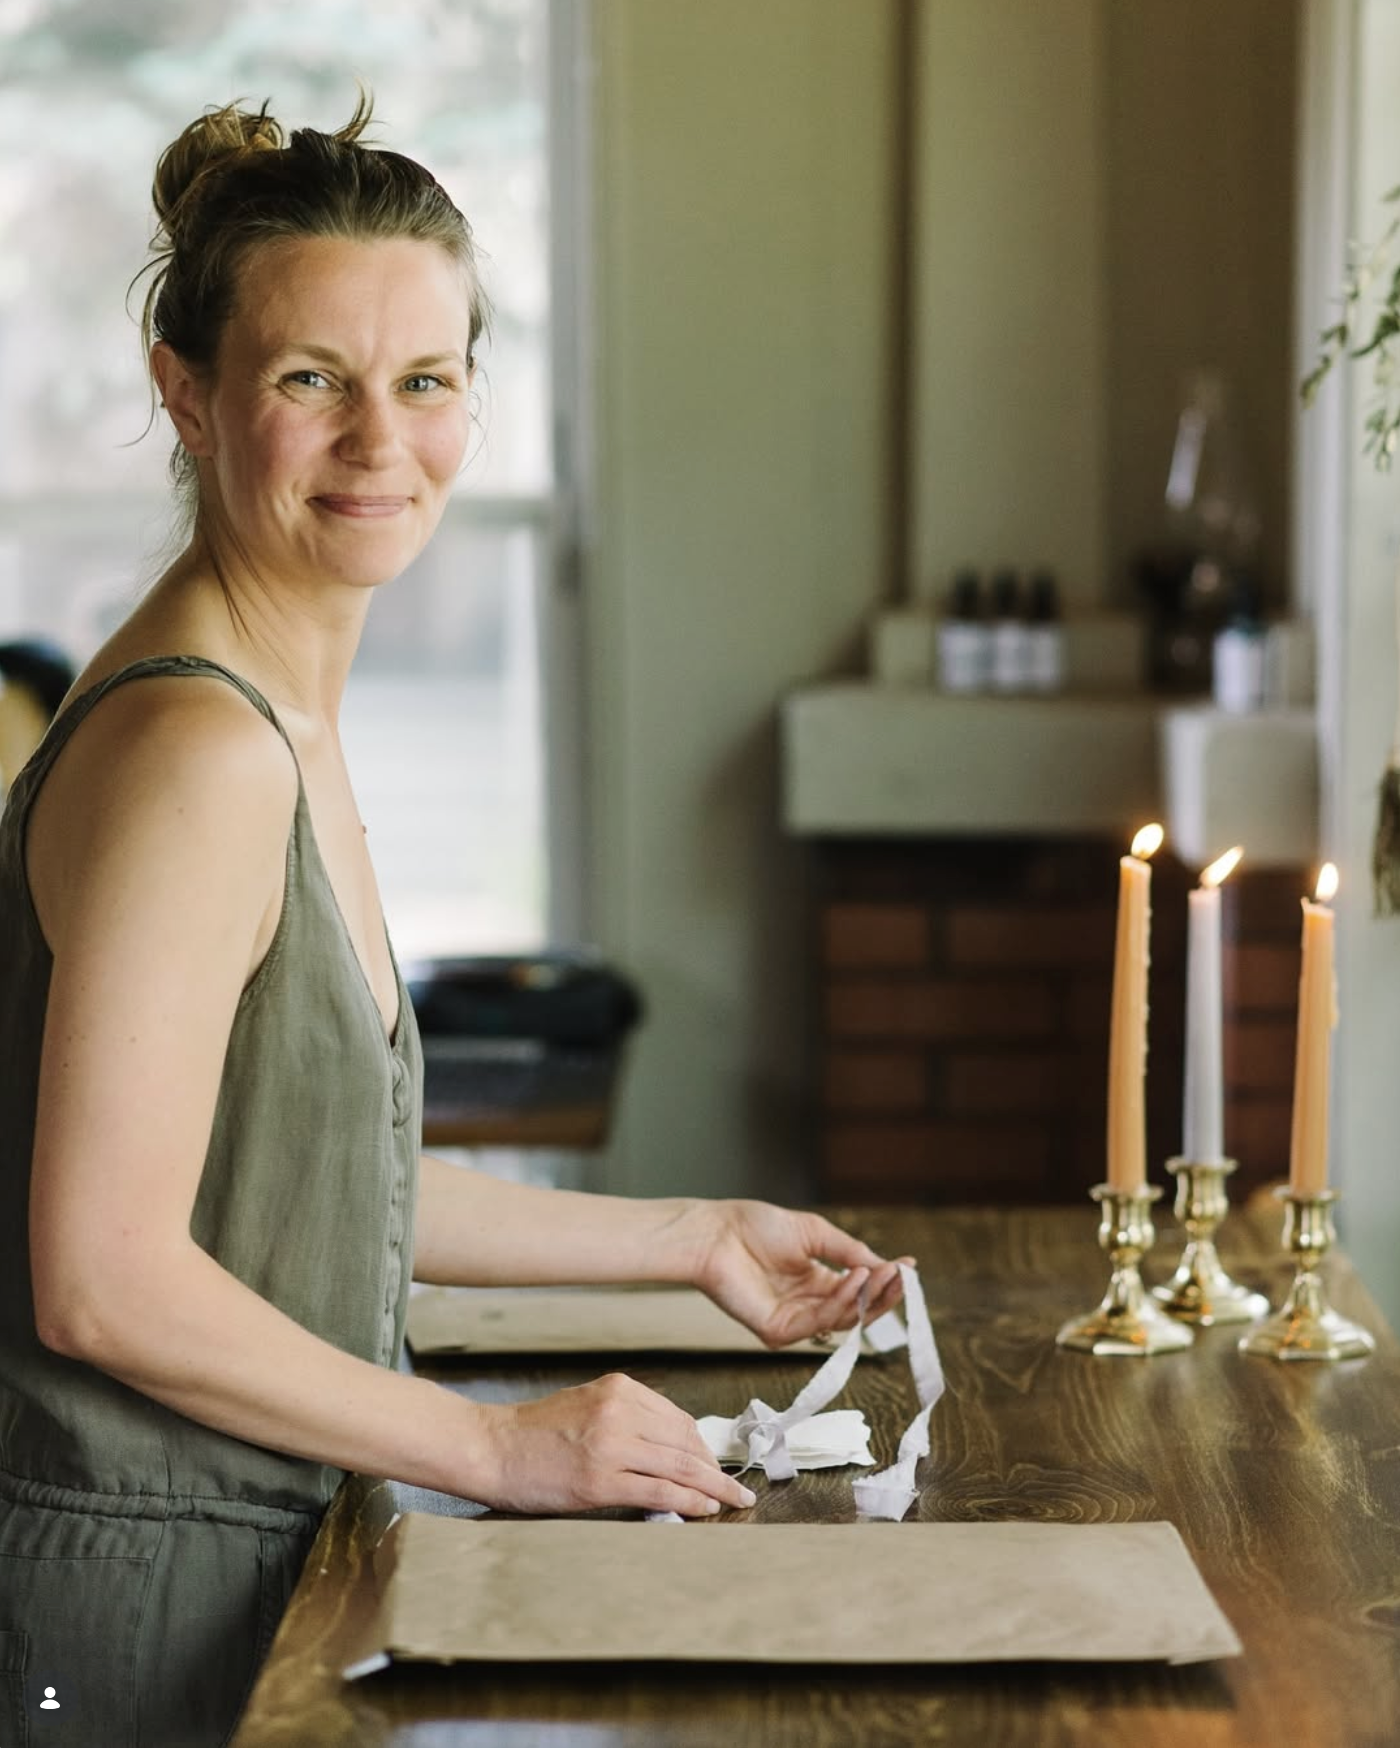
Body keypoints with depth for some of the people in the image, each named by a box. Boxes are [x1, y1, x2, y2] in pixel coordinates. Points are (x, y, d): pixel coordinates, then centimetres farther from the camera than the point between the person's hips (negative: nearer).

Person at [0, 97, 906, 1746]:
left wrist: (691, 1239, 19)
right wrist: (501, 1448, -15)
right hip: (133, 1595, -9)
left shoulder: (282, 719, 10)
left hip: (242, 1549, 9)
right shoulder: (193, 748, -20)